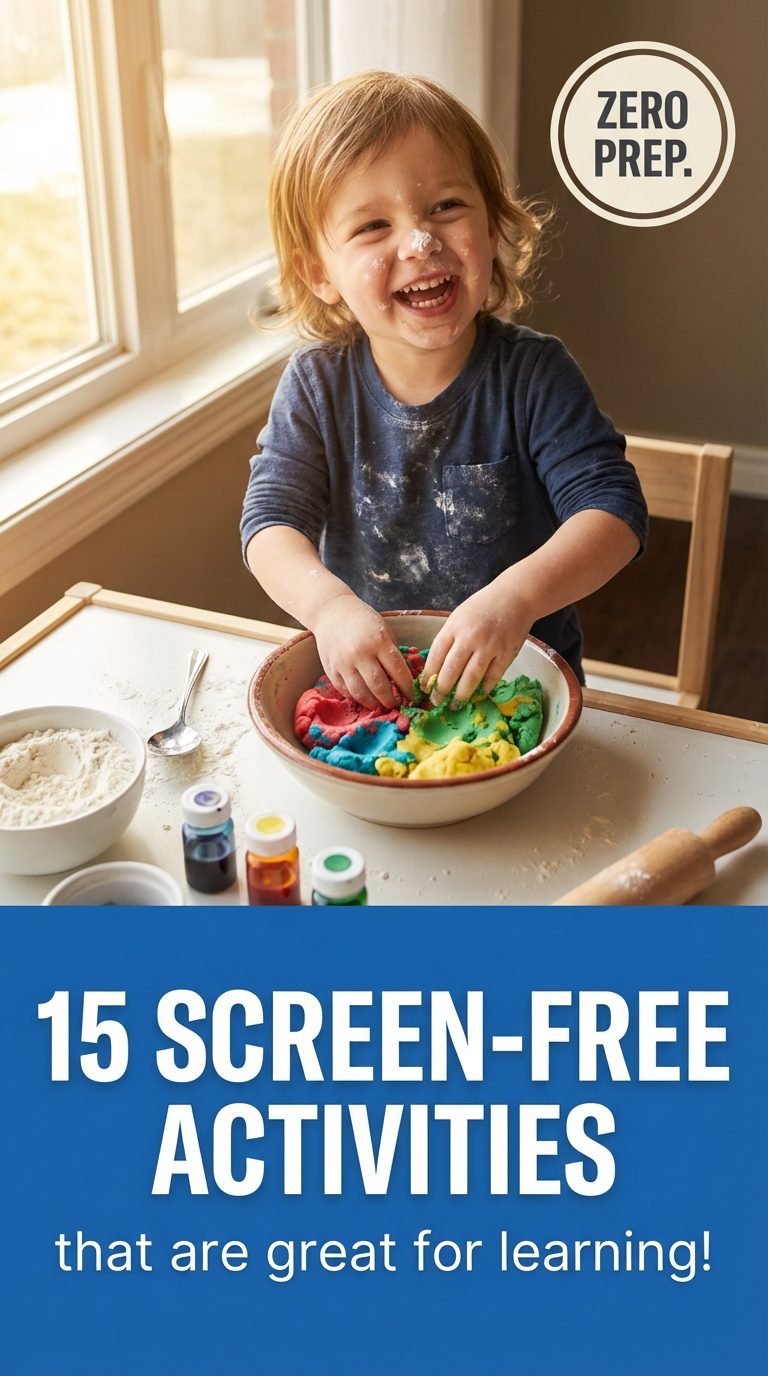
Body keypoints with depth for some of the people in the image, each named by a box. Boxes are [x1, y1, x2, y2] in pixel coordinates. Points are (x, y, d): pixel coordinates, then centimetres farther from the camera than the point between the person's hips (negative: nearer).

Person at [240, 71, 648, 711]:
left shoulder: (533, 374, -10)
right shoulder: (316, 384, -4)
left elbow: (614, 511, -17)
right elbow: (272, 518, -10)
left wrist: (518, 596, -36)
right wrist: (330, 604, -32)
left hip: (519, 673, 3)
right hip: (363, 677, -2)